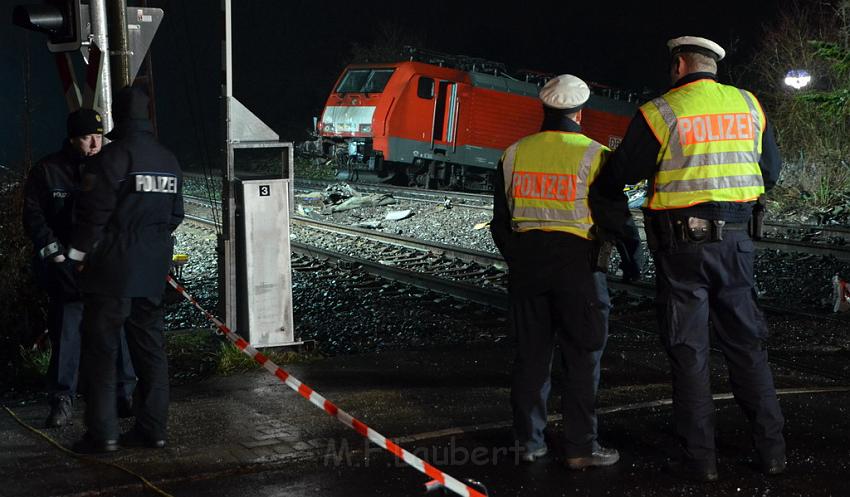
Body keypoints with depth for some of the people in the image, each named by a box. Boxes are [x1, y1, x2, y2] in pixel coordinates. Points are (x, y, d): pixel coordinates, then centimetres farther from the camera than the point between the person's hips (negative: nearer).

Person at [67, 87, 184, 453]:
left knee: (100, 348, -1)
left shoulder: (114, 156, -13)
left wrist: (78, 253, -3)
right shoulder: (168, 160, 10)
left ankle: (102, 433, -2)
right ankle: (152, 428, 13)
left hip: (112, 270, -7)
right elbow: (175, 214, 15)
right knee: (150, 348, 11)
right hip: (153, 271, 7)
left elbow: (93, 212, -14)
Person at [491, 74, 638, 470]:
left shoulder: (514, 154, 6)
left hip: (525, 259, 4)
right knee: (581, 357, 3)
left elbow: (500, 221, 11)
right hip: (577, 259, -4)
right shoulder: (593, 155, -7)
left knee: (531, 352, 11)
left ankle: (529, 440, 16)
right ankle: (580, 447, 4)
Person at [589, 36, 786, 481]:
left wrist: (598, 195, 20)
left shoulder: (660, 113, -7)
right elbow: (771, 171, 15)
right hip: (735, 242, 4)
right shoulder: (749, 105, 6)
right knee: (746, 345, 13)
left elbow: (618, 176, -2)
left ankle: (699, 458, 5)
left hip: (682, 247, -4)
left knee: (688, 351, 3)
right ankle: (771, 450, 15)